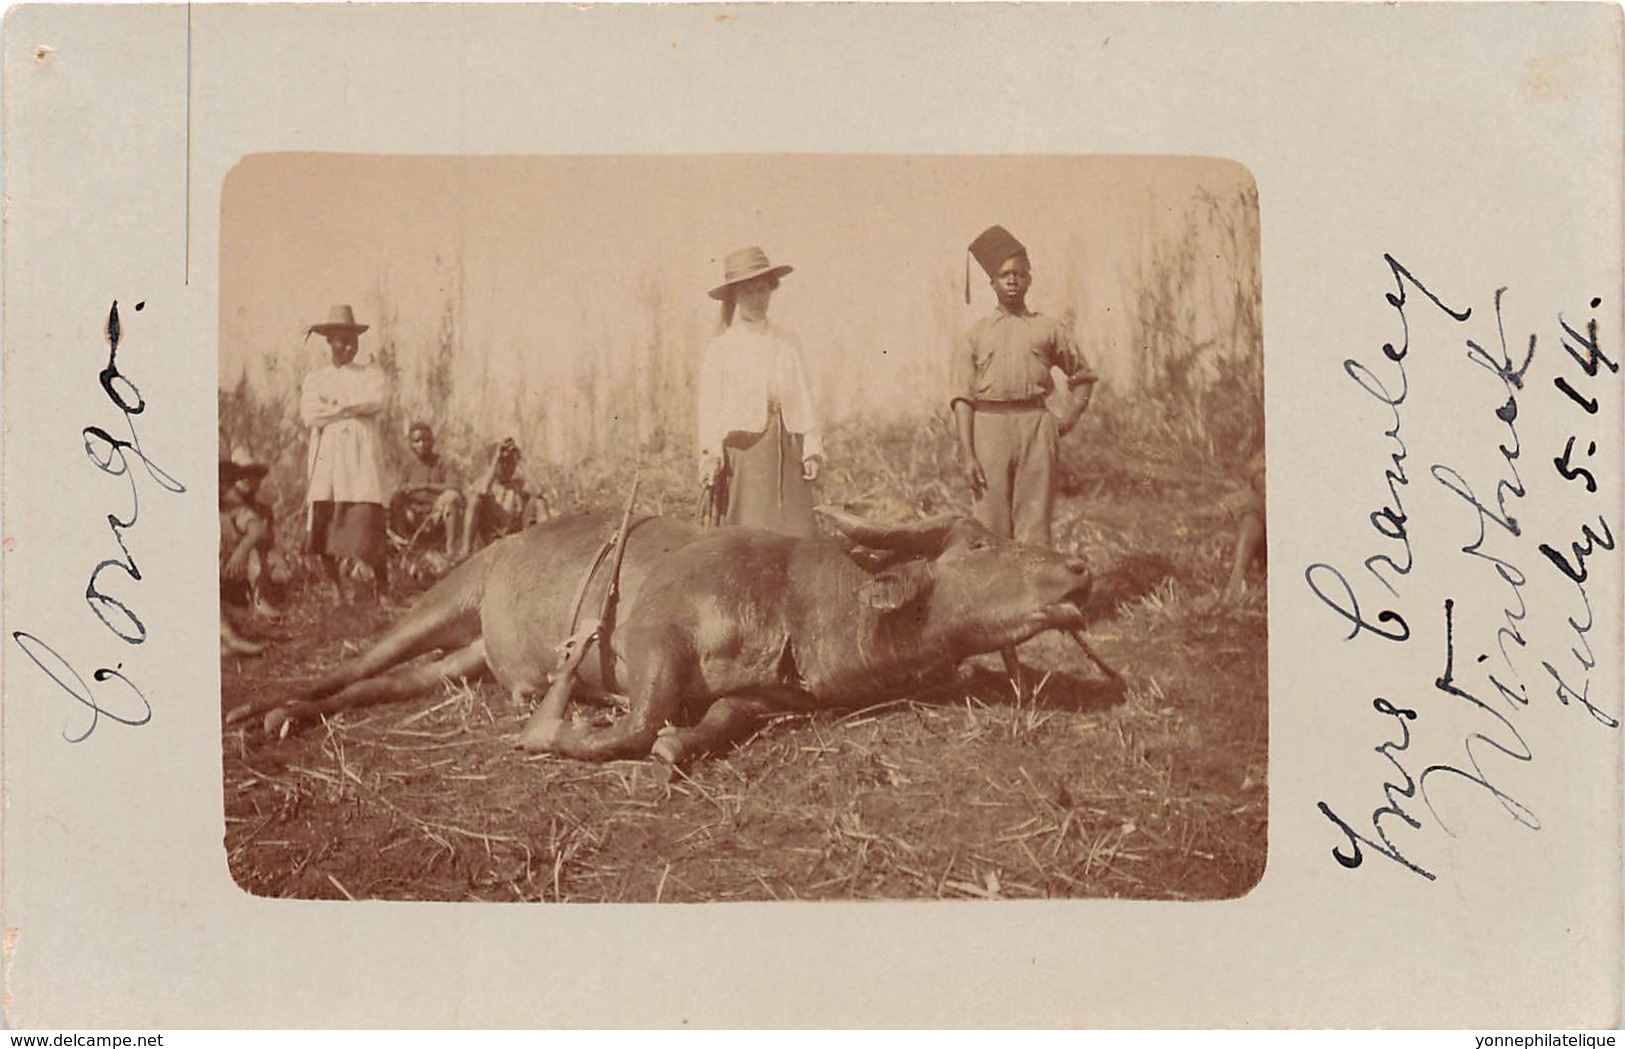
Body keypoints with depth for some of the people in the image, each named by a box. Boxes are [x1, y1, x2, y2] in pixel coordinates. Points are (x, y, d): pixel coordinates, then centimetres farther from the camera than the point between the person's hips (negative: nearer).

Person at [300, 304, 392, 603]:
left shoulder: (371, 374, 13)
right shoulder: (315, 379, 16)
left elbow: (378, 400, -9)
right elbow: (309, 414, -2)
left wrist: (333, 406, -6)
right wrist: (350, 409, -6)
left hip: (362, 457, -2)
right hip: (327, 457, 2)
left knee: (368, 522, -12)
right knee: (323, 526, -1)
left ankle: (382, 589, 4)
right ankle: (336, 588, 14)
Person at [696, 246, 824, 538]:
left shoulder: (788, 344, 12)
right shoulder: (718, 349, 3)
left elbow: (803, 400, 11)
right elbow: (710, 408, 0)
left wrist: (812, 449, 0)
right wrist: (710, 455, -14)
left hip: (787, 452, 3)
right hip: (742, 449, -3)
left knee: (797, 532, -2)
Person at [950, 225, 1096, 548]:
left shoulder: (1048, 329, 13)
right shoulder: (976, 335, 10)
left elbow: (1082, 375, 25)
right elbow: (963, 398, 4)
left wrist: (1073, 418, 9)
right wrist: (967, 455, -7)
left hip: (1036, 425, 0)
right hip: (989, 426, 0)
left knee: (1034, 529, -3)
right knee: (991, 526, -2)